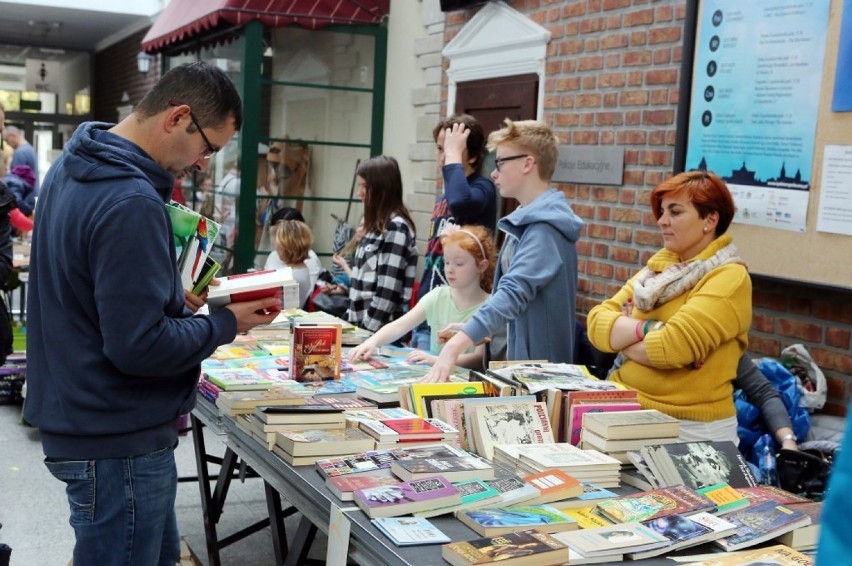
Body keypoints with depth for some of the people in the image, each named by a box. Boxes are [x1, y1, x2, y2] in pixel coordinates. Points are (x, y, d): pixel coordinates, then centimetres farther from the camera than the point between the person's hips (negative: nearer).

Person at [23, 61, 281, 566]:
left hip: (84, 421, 10)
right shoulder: (131, 203, -27)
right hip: (119, 440, -10)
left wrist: (171, 298, 6)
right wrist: (226, 324, -13)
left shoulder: (73, 170, 6)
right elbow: (139, 346, -27)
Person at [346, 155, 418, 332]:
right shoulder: (377, 224, 13)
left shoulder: (396, 228, -14)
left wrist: (368, 328, -18)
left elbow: (388, 290, -19)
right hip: (363, 323, 8)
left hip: (382, 328, -8)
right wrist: (351, 317, 12)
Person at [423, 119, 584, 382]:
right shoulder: (525, 220, 10)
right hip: (521, 359, 9)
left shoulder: (544, 227, -21)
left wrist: (453, 347, -44)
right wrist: (466, 337, 12)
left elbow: (513, 293, -34)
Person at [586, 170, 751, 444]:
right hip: (630, 412, 6)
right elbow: (597, 323, 0)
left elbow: (671, 347, -22)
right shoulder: (659, 268, 10)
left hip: (692, 429, -5)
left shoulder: (728, 278, -11)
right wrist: (647, 328, -15)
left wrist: (622, 339, -6)